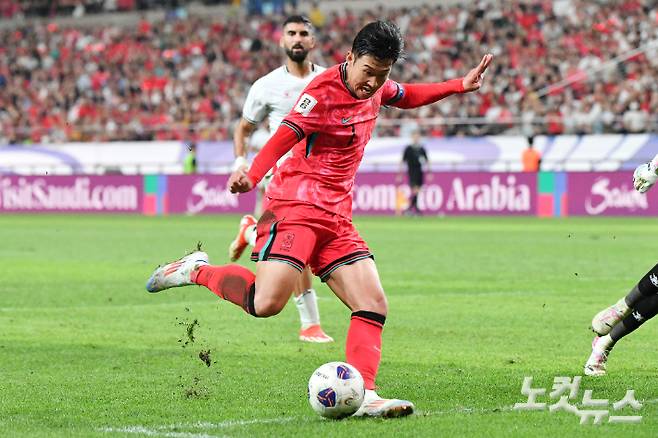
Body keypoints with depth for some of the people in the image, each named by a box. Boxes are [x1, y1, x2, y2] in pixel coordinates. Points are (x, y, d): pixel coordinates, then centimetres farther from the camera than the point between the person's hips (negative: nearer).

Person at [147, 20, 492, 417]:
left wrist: (460, 85, 29)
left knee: (374, 305, -3)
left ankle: (364, 396, -6)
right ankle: (197, 271, 4)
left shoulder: (376, 87, 12)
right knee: (266, 303, -21)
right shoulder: (325, 91, -15)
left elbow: (407, 96, 35)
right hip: (295, 206, -8)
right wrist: (253, 174, -43)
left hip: (337, 217, 8)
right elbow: (285, 135, -26)